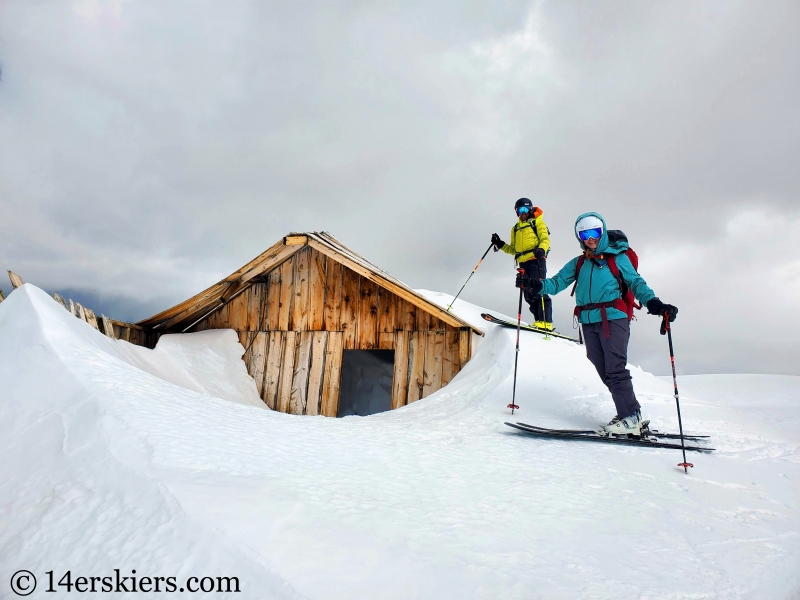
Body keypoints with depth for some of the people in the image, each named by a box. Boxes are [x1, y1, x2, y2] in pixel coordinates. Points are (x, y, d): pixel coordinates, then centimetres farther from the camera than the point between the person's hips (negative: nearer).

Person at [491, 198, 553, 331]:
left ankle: (546, 322, -19)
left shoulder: (537, 222, 10)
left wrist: (541, 250, -24)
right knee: (528, 295, 1)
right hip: (523, 263, 6)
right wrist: (500, 245, 10)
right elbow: (514, 249, 26)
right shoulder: (515, 228, 26)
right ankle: (539, 320, 3)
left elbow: (545, 239, -3)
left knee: (539, 290, -16)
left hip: (536, 260, -6)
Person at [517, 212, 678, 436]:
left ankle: (630, 419, -3)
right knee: (605, 372, 6)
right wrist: (536, 285, -10)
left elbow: (636, 282, 1)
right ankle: (631, 413, 16)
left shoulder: (617, 257, 7)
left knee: (615, 370, -10)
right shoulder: (578, 263, 17)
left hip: (613, 319, -5)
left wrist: (653, 302, -16)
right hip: (589, 323, 5)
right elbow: (557, 282, 9)